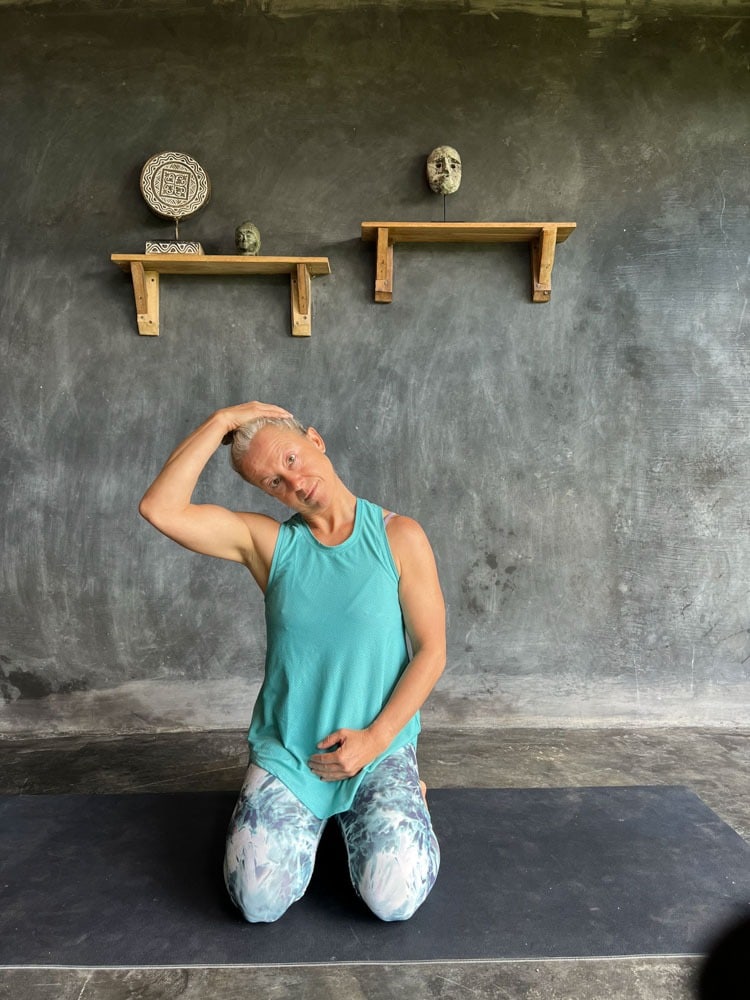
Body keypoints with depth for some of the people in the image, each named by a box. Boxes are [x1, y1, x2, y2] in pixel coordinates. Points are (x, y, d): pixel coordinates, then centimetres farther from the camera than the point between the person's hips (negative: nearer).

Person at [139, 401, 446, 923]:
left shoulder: (399, 537, -8)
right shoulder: (267, 541, -4)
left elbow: (431, 651, -7)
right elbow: (160, 508, -16)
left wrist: (375, 738, -14)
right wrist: (221, 421, -17)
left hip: (380, 745, -1)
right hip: (286, 749, 2)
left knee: (394, 900, -14)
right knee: (259, 903, -9)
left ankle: (405, 793, 17)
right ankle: (311, 814, 22)